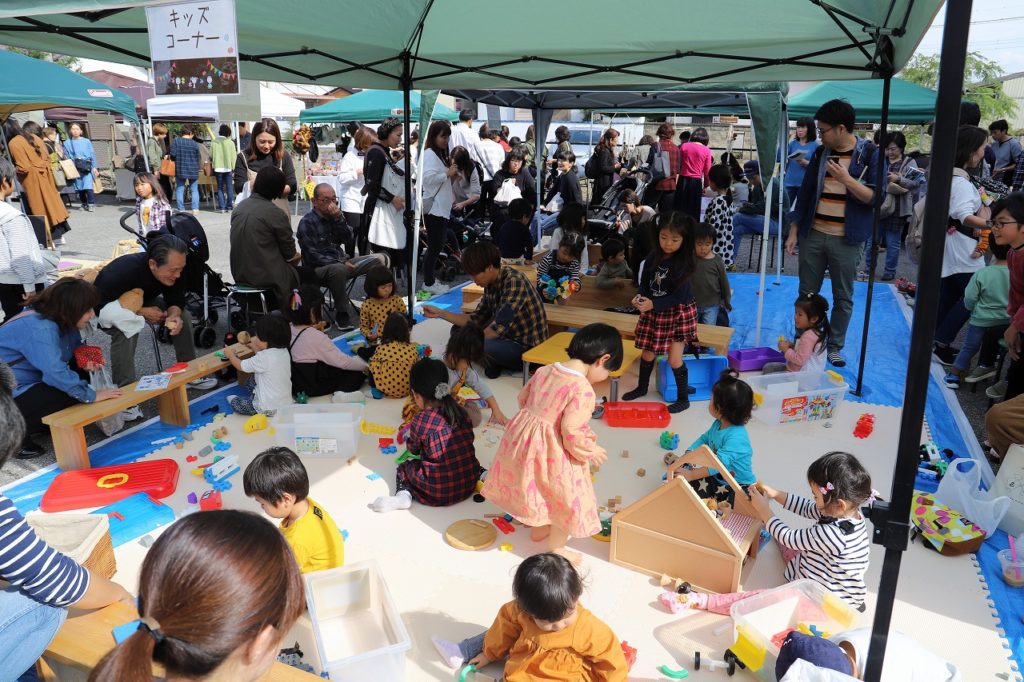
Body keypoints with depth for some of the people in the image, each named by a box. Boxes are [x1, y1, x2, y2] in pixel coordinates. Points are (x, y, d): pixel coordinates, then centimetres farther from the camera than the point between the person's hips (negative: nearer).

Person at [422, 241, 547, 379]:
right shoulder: (491, 284, 4)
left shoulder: (514, 281, -23)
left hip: (528, 348, -9)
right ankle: (494, 363, 1)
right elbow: (476, 320, 9)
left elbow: (499, 327, -28)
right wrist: (439, 313, 3)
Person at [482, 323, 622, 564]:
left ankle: (539, 528, 53)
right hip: (551, 452, -8)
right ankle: (556, 549, 32)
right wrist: (592, 452, -10)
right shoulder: (583, 390, -25)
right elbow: (570, 431, -26)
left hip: (524, 437, 8)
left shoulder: (544, 370, -1)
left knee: (539, 488, 31)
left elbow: (522, 397, 10)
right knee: (565, 499, 15)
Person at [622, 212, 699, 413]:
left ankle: (683, 398, 13)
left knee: (674, 359, -5)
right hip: (654, 312, 5)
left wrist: (653, 304, -29)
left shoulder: (684, 263, -20)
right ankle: (642, 387, 38)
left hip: (678, 313, -5)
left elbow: (680, 295, -22)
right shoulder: (653, 257, -5)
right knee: (647, 353, 16)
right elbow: (644, 282, 6)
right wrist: (640, 298, -16)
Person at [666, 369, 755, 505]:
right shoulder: (718, 425, 0)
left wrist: (691, 475, -33)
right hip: (718, 478, 8)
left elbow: (719, 463, -35)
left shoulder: (736, 437, -29)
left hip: (739, 486, -8)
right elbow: (704, 439, 16)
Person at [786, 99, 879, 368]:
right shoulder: (820, 153, 6)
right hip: (813, 234, 3)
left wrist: (846, 179, -23)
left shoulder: (869, 155, -6)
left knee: (843, 297, 7)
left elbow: (875, 198, -11)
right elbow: (805, 192, 9)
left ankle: (835, 347, 20)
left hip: (846, 240, -3)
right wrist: (793, 231, 5)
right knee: (807, 293, 9)